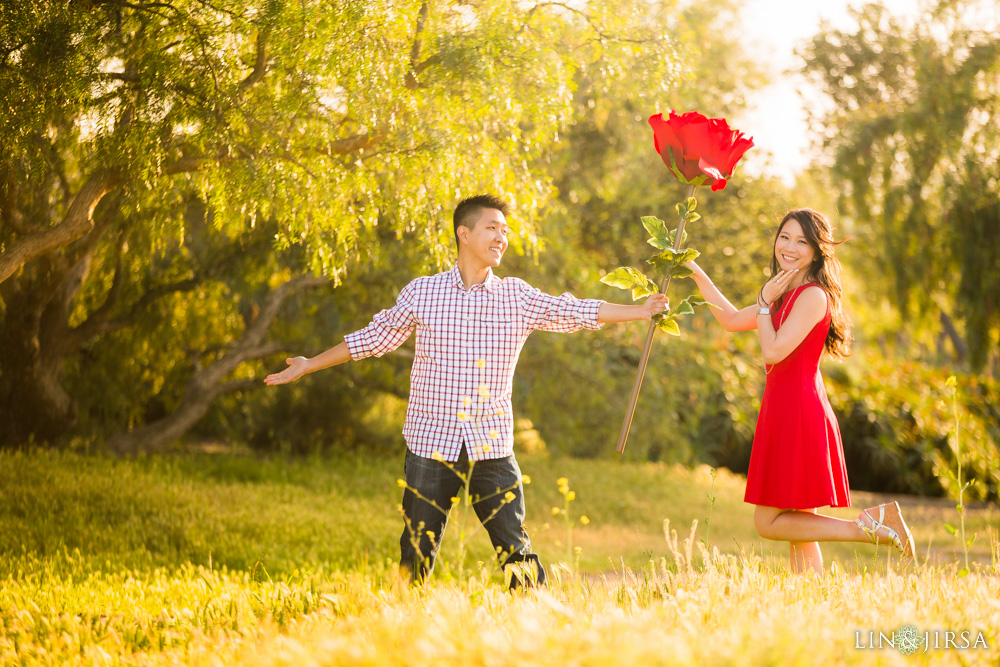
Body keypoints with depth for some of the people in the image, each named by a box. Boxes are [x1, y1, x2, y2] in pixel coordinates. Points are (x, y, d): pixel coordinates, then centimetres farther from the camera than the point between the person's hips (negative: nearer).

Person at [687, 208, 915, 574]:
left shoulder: (813, 296, -14)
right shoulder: (788, 295, 15)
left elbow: (773, 352, -20)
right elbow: (732, 320, 26)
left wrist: (764, 302, -10)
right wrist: (697, 274, 23)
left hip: (798, 414, -9)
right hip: (787, 410, 9)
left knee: (769, 523, -6)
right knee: (797, 523, 9)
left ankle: (871, 523, -7)